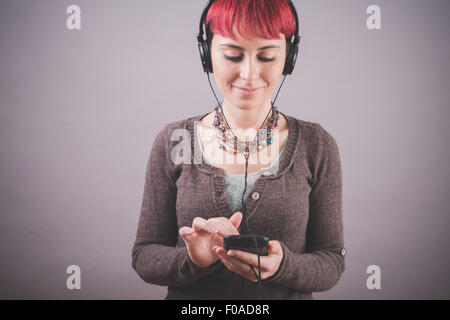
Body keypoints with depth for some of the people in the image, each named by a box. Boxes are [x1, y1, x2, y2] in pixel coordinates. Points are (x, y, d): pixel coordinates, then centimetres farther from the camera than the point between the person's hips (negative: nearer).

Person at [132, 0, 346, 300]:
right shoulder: (173, 142, -9)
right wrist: (193, 260, -25)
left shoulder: (317, 146, -9)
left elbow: (332, 262, -8)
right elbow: (144, 256, -6)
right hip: (191, 307, 0)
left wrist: (282, 265, -27)